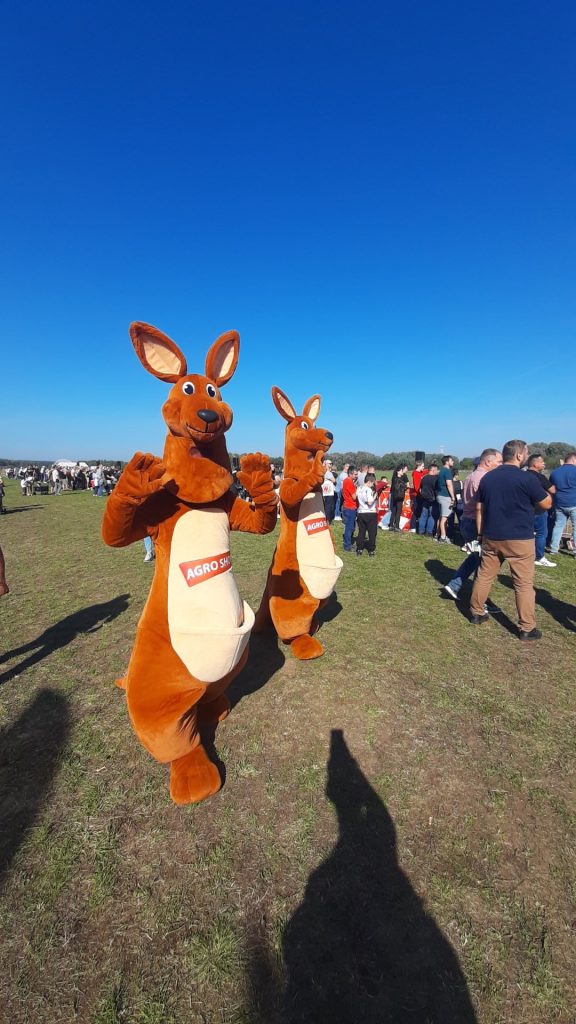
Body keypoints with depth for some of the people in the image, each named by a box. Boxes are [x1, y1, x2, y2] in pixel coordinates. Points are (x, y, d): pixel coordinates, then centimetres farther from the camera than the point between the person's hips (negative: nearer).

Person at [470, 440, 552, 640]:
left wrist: (480, 533, 15)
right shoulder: (527, 478, -13)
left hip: (491, 537, 5)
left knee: (484, 576, 15)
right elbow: (546, 504, -1)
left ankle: (476, 613, 27)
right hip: (519, 539, -5)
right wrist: (541, 490, 18)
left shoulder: (487, 477, 4)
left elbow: (479, 508, 8)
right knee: (524, 583, 5)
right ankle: (527, 628, 12)